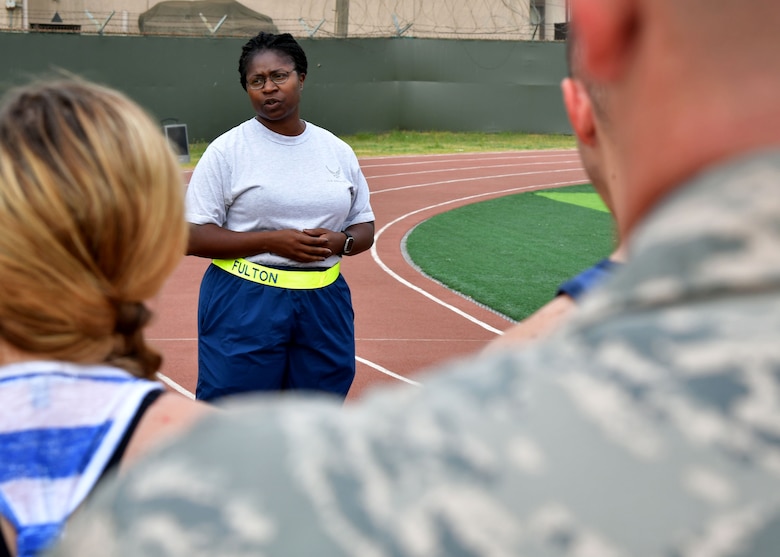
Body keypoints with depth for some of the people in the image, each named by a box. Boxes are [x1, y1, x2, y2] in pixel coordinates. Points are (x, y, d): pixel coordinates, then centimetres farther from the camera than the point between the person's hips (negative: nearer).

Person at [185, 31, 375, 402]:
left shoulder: (337, 151, 10)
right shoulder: (227, 150, -2)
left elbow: (365, 228, 16)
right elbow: (193, 237, -8)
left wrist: (340, 242, -9)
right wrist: (272, 240, -18)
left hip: (323, 304, 4)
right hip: (243, 306, -4)